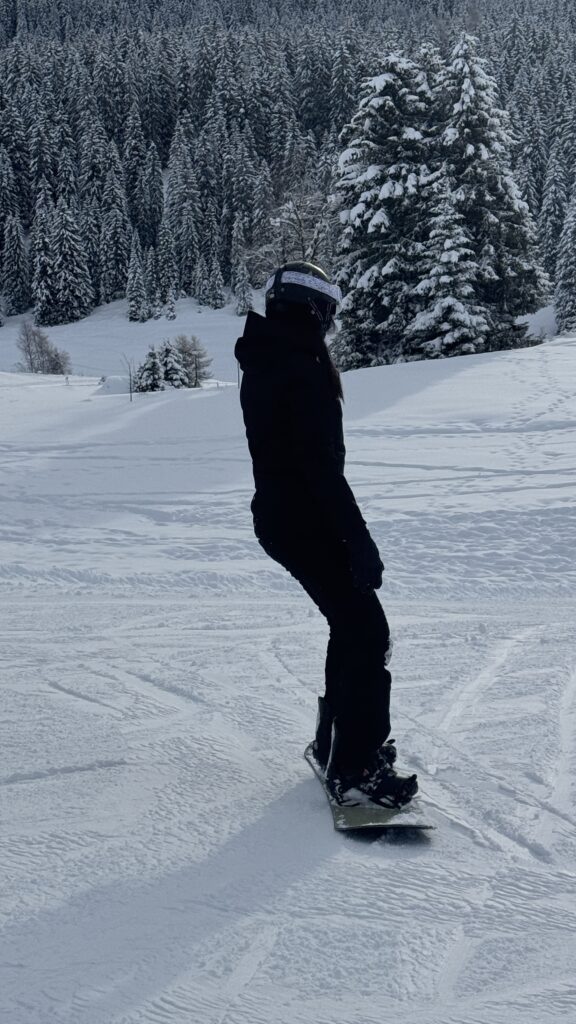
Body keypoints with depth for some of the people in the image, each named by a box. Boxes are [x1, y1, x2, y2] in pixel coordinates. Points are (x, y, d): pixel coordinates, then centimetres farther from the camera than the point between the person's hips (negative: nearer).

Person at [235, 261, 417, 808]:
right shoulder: (302, 369, -20)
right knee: (367, 633, -6)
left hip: (278, 516, 10)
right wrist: (359, 540, -21)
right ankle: (357, 768, -6)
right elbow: (321, 466, -24)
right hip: (308, 522, -10)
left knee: (349, 624, 20)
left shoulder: (263, 363, 11)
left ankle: (337, 740, 31)